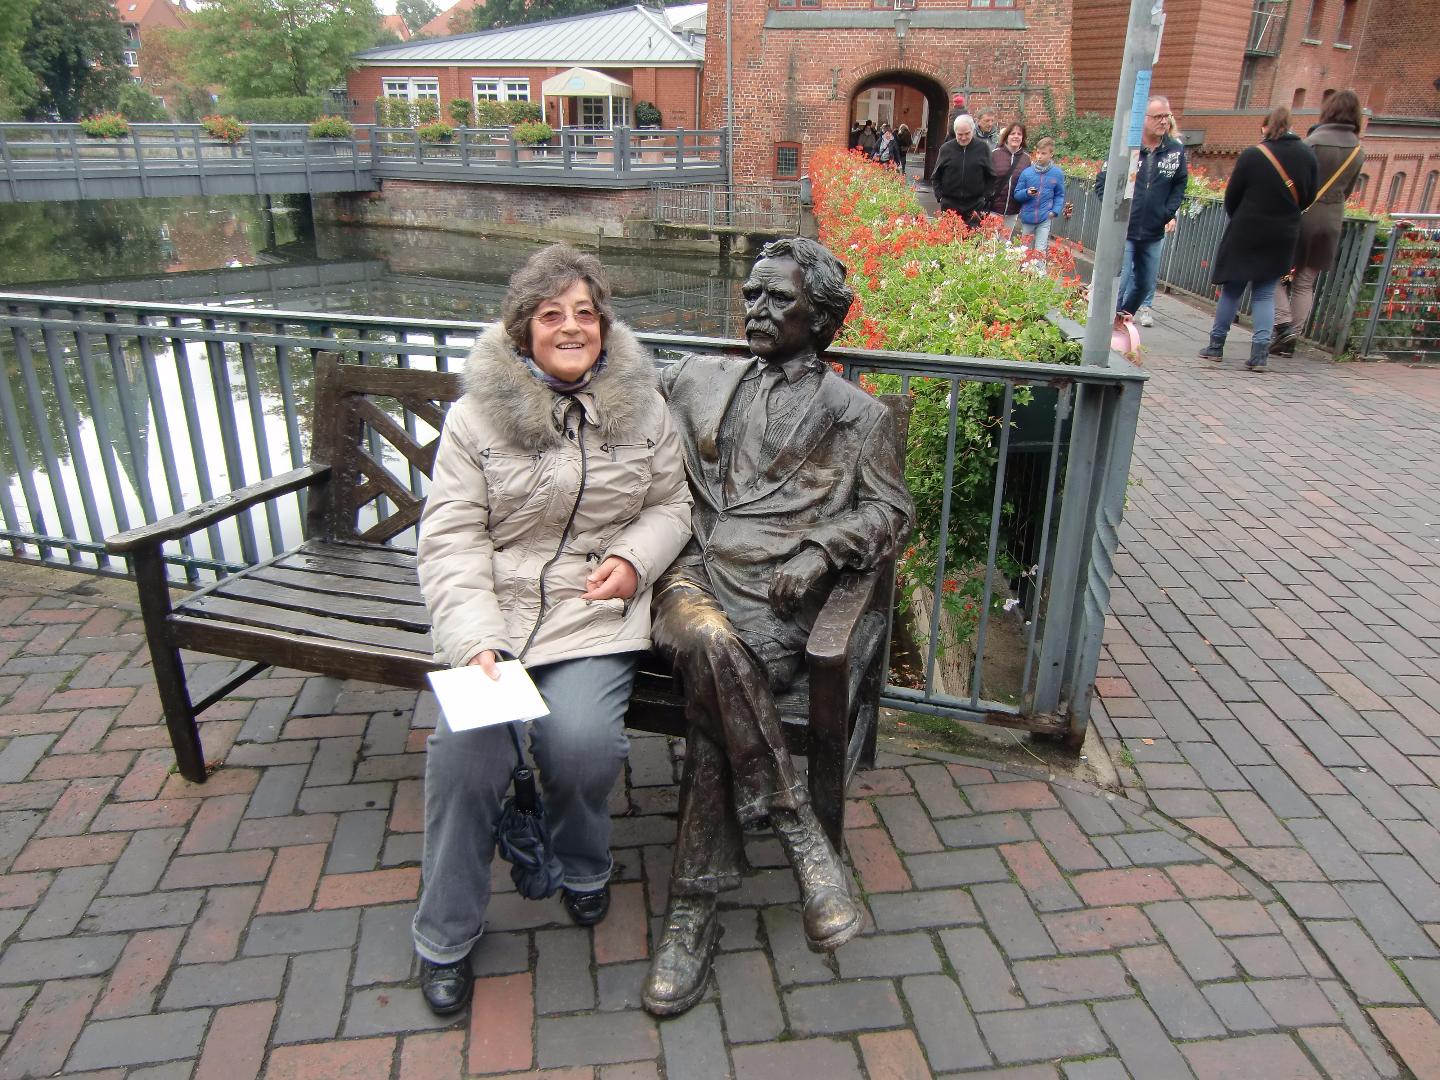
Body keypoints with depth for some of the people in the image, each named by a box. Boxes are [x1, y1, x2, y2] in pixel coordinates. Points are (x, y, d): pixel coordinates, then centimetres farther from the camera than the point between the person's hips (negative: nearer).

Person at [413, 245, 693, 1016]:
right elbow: (451, 539, -6)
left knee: (581, 741, -25)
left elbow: (671, 504, 15)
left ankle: (582, 864, 14)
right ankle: (445, 937, 4)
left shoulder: (642, 406, 7)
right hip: (495, 611, 0)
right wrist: (475, 641, -19)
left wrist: (636, 558, -8)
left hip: (596, 612, 0)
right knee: (464, 745, -22)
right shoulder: (476, 416, 0)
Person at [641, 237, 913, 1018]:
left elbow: (889, 512, 10)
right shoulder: (699, 380, 25)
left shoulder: (855, 413, 18)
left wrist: (817, 551, -7)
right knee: (711, 643, -35)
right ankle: (801, 835, -24)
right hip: (693, 568, 2)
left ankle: (695, 904, -18)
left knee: (712, 691, -32)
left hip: (774, 586, -1)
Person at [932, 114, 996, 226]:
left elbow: (991, 177, 8)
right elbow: (935, 177, 9)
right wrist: (940, 196, 0)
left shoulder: (983, 148, 1)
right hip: (949, 204, 1)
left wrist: (985, 196, 0)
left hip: (975, 205, -1)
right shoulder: (946, 149, 3)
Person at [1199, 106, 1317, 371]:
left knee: (1231, 290, 9)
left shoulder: (1251, 155, -10)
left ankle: (1216, 345, 14)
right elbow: (1308, 198, 8)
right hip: (1283, 238, 3)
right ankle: (1260, 352, -2)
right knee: (1265, 294, 8)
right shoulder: (1307, 155, 2)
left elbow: (1231, 198, -3)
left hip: (1245, 233, -3)